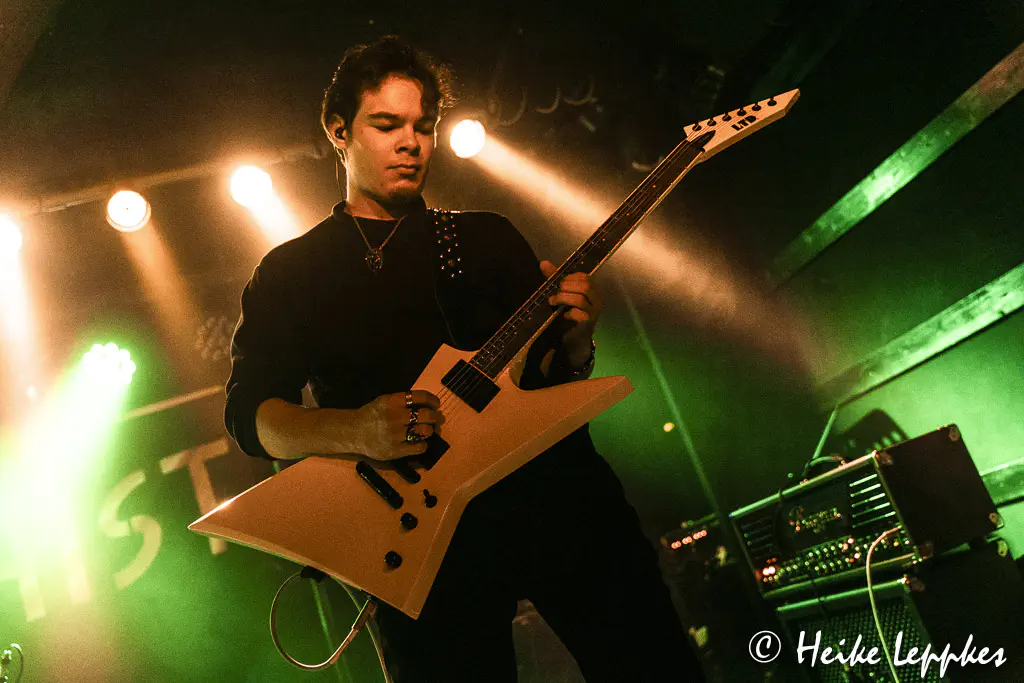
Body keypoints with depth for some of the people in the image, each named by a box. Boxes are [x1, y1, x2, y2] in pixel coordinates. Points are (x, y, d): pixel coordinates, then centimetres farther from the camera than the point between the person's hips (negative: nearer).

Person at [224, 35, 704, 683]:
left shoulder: (488, 235, 18)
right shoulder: (291, 272, 13)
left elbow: (549, 371, 16)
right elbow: (248, 411, 3)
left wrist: (574, 340, -9)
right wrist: (357, 429, -16)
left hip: (554, 479, 3)